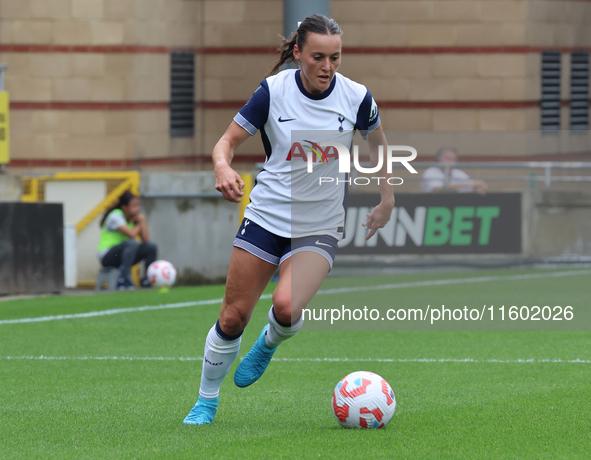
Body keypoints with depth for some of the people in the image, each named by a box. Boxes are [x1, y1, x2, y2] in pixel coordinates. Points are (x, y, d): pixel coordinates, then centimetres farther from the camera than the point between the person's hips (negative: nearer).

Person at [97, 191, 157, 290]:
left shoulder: (134, 217, 7)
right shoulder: (116, 217, -16)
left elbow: (146, 239, -4)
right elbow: (131, 234, -29)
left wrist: (142, 221, -10)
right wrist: (138, 225, -8)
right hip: (107, 255, -7)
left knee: (151, 247, -8)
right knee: (132, 243, -34)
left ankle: (147, 280, -2)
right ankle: (123, 280, -36)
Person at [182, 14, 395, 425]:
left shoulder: (356, 97, -8)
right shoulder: (274, 91, -10)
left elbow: (378, 141, 13)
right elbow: (229, 140, -4)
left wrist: (387, 199, 11)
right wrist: (223, 166, -27)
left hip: (319, 229, -1)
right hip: (267, 215, 1)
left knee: (287, 306, -26)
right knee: (233, 317, -1)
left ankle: (269, 343, 11)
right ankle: (207, 401, 22)